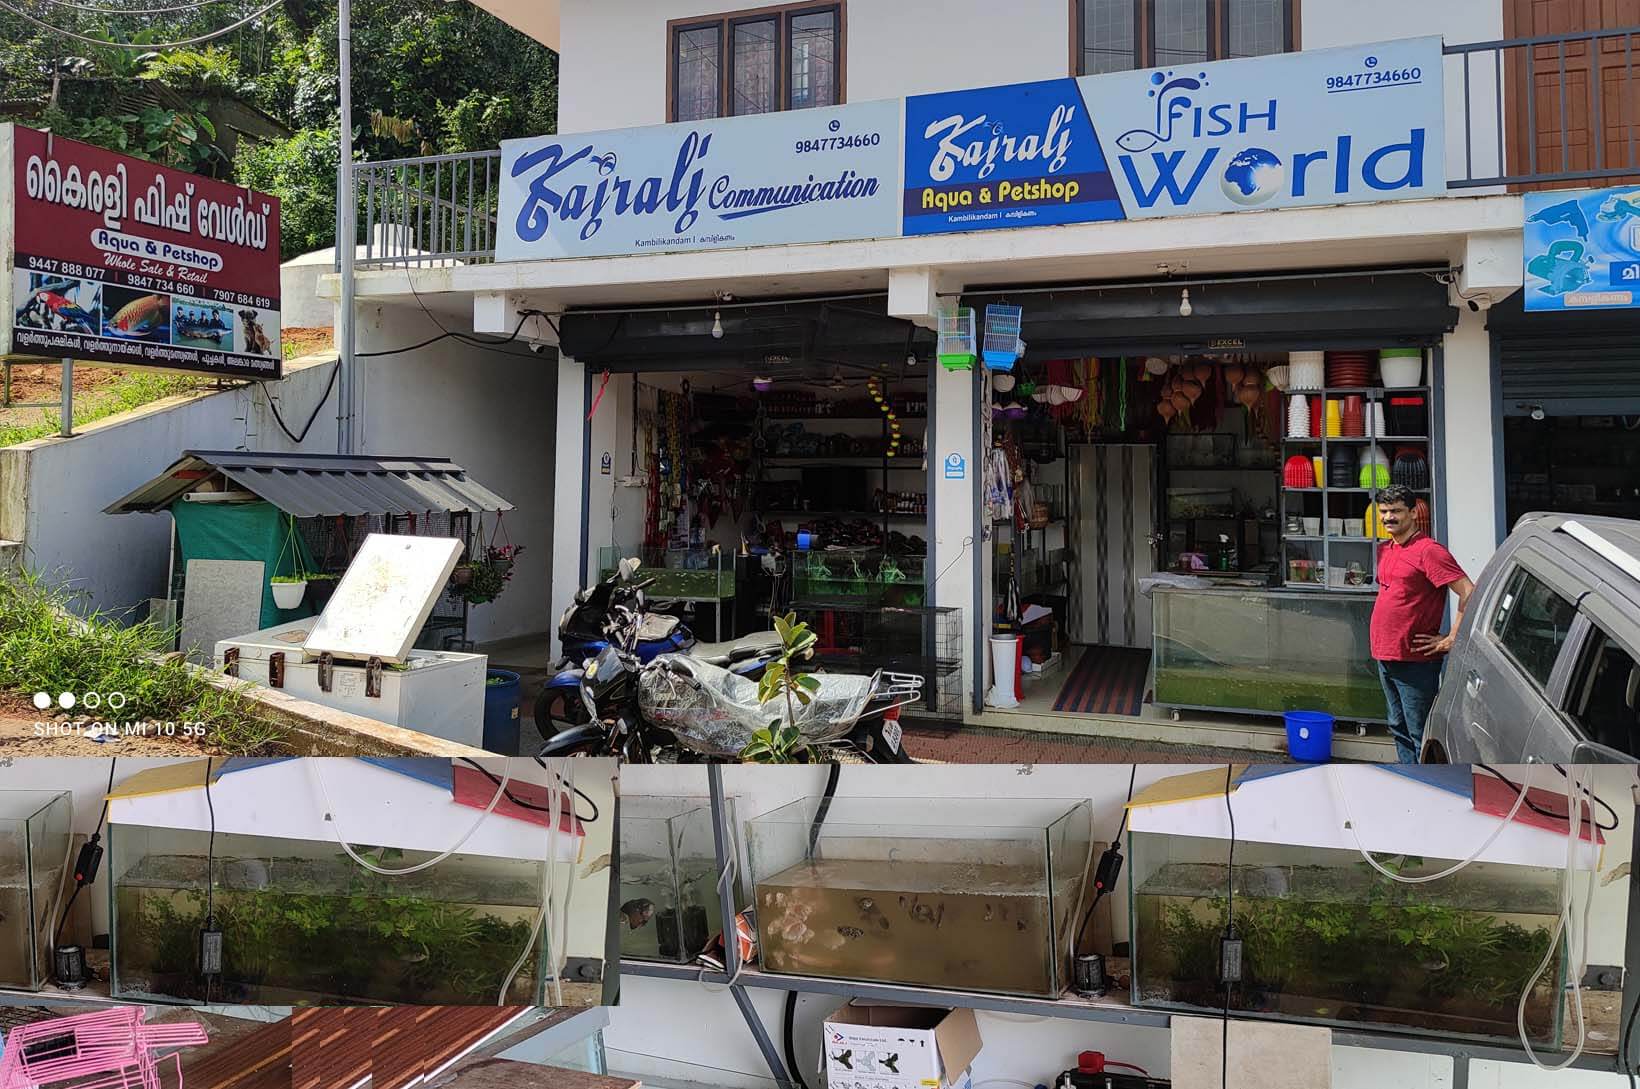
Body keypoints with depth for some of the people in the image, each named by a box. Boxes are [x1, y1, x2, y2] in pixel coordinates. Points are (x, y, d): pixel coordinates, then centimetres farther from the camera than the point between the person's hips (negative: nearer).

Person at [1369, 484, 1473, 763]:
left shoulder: (1428, 550, -13)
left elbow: (1469, 594, -19)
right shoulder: (1385, 550, 13)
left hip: (1415, 660, -9)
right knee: (1400, 729, 17)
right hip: (1385, 656, 9)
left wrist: (1450, 640, -16)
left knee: (1419, 734, -4)